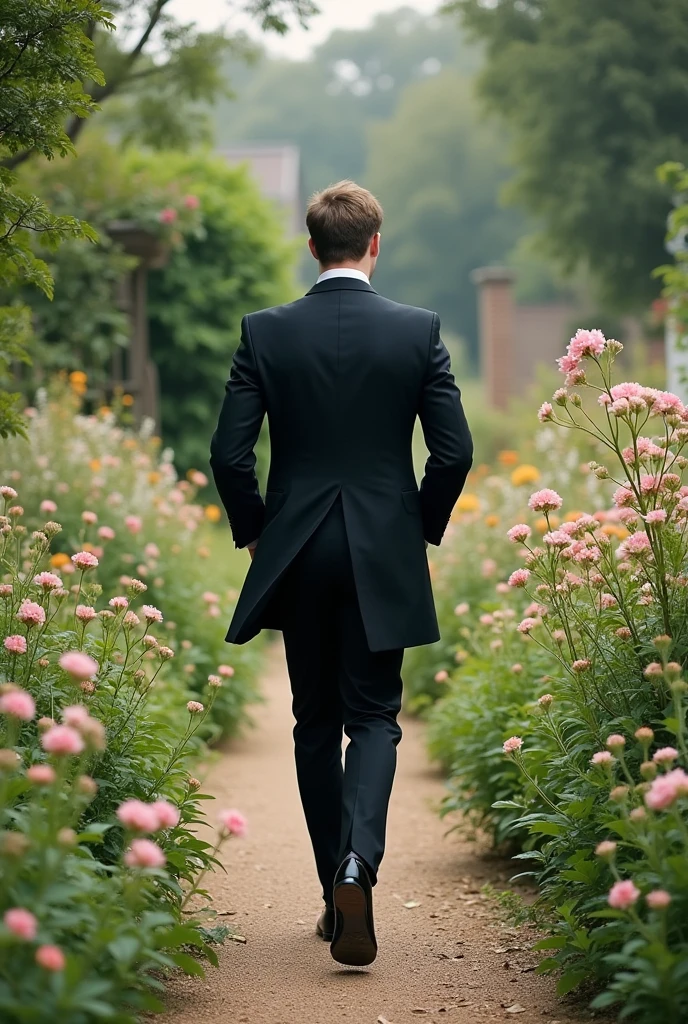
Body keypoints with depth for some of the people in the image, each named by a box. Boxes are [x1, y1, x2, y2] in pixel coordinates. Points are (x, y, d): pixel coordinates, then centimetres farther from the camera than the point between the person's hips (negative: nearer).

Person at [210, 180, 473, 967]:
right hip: (384, 555, -1)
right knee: (374, 717, 5)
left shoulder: (265, 332, -3)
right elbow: (454, 451, -6)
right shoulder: (418, 331, -4)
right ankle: (357, 864, -20)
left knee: (316, 724, 13)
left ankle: (338, 896, 17)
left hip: (295, 555, 1)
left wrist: (255, 533, 9)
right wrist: (423, 528, 10)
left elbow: (229, 452, -6)